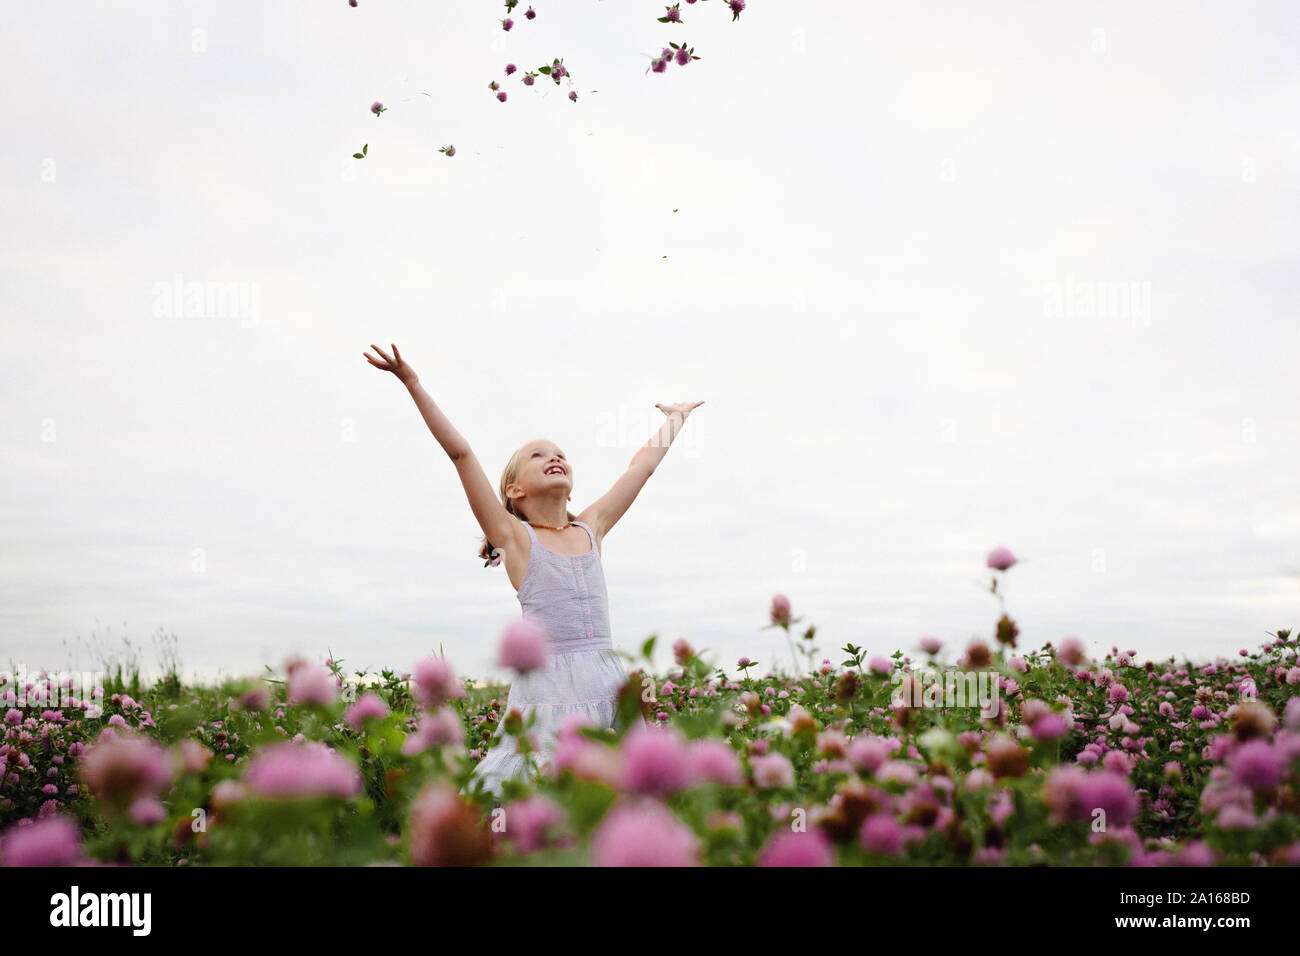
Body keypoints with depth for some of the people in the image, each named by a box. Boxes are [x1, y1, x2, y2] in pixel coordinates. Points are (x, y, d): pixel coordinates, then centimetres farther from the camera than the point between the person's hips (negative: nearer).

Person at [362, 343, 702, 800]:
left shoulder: (590, 528, 15)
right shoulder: (513, 535, 4)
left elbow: (644, 463, 27)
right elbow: (460, 453, -2)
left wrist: (675, 419, 38)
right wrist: (414, 384, -7)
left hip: (608, 686, 4)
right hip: (547, 683, -4)